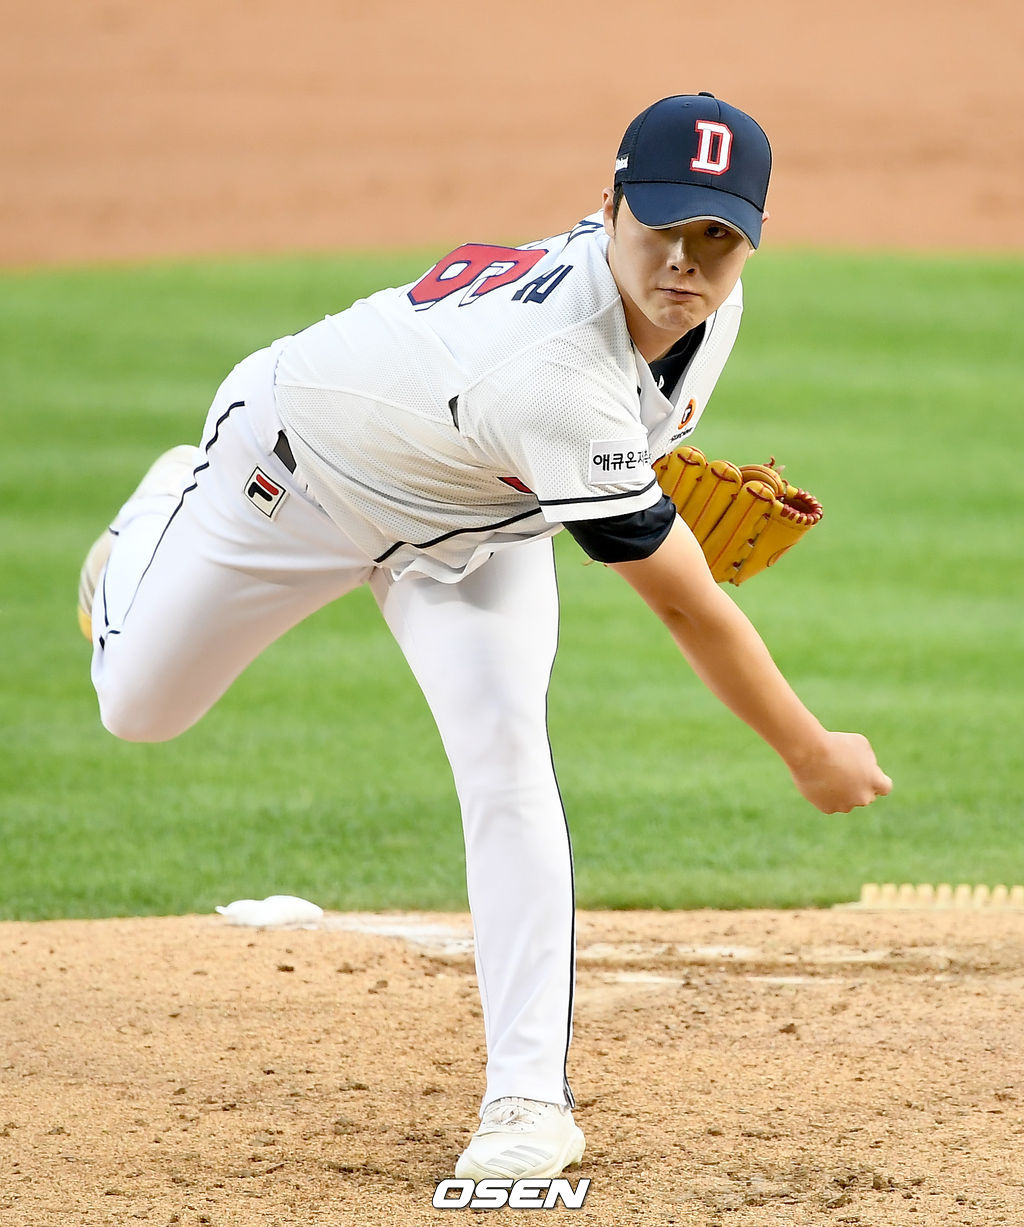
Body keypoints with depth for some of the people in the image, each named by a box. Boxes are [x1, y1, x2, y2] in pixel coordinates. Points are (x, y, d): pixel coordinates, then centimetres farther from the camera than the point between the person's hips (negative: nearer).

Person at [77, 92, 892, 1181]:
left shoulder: (709, 304, -24)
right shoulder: (554, 378, -48)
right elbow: (684, 604, -39)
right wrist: (811, 756, -30)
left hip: (472, 525, 5)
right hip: (302, 467, -5)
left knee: (505, 759, -17)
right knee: (139, 707, 13)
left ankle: (529, 1095, -11)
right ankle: (166, 514, 47)